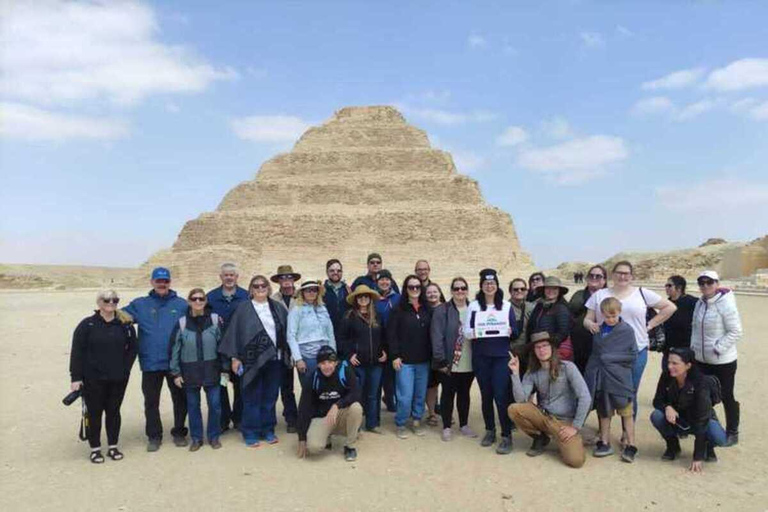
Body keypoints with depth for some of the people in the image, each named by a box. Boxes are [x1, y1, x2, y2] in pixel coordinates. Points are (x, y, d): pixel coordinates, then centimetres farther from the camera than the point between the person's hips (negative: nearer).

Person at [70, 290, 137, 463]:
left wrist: (125, 368, -3)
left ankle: (113, 447, 25)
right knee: (95, 413, 8)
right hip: (93, 379, -2)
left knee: (114, 412, 12)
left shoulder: (125, 324, 2)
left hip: (118, 379, 2)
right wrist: (76, 377, -9)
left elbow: (132, 348, 8)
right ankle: (95, 449, 22)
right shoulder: (87, 324, -5)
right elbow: (77, 352, -6)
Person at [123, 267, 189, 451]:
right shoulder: (140, 305, 5)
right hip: (150, 362, 1)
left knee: (180, 398, 10)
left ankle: (179, 432, 27)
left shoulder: (181, 304, 2)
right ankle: (154, 436, 25)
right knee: (151, 401, 10)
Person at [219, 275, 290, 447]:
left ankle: (268, 430, 22)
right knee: (252, 398, 5)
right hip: (252, 360, -2)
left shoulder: (278, 307, 8)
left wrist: (288, 353, 4)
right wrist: (234, 357, -7)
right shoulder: (243, 309, 1)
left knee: (270, 397, 10)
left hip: (275, 359, 3)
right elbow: (235, 332, -1)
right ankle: (250, 433, 16)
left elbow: (287, 331, 9)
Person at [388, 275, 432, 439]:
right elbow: (391, 333, -6)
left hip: (423, 360, 4)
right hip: (404, 360, -4)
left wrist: (431, 355, 5)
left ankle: (416, 421, 28)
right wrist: (395, 356, -11)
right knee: (405, 396, -3)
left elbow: (431, 333, 10)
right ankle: (400, 424, 16)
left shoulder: (427, 309, 7)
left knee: (421, 394, 10)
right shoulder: (399, 309, -5)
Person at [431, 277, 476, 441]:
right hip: (449, 363, -4)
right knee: (448, 394, 8)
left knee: (464, 394, 17)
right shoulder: (442, 310, -8)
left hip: (468, 363, 4)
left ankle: (464, 425, 31)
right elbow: (437, 337, -12)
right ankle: (446, 427, 20)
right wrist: (441, 360, -17)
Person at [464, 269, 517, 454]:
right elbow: (466, 330, 2)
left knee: (501, 395, -8)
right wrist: (473, 333, -20)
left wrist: (510, 331, -16)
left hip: (501, 356, -1)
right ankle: (489, 430, 25)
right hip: (480, 356, 1)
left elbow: (515, 331, 5)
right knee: (486, 394, 8)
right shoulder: (474, 306, 6)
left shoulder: (507, 306, 6)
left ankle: (506, 436, 0)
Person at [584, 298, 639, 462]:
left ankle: (631, 446, 15)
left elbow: (633, 355, -8)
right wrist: (591, 373, 6)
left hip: (619, 378, -5)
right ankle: (605, 443, 25)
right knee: (604, 412, 14)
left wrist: (610, 358, -12)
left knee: (626, 413, 5)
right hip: (601, 377, 5)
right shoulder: (599, 331, 7)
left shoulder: (627, 331, -6)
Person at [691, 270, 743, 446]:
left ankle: (732, 433, 23)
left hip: (723, 361, -7)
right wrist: (694, 346, 4)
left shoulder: (726, 304, -18)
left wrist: (717, 349, -20)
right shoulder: (700, 303, 4)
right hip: (702, 359, 7)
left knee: (726, 397, 7)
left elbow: (735, 332, -18)